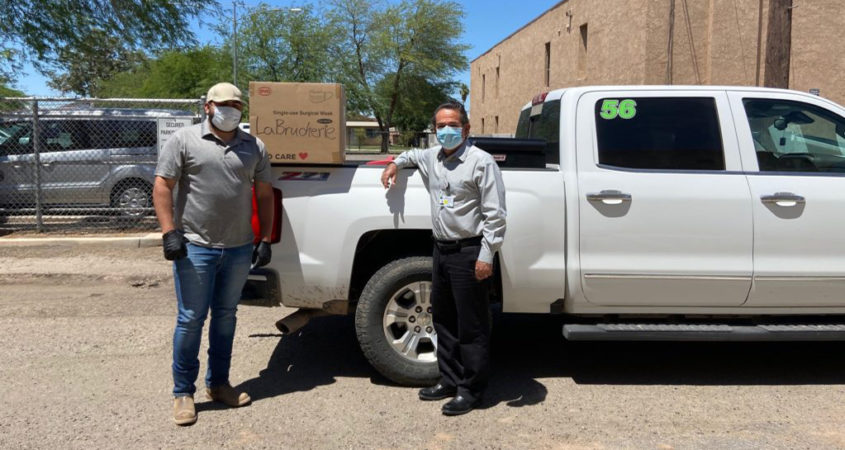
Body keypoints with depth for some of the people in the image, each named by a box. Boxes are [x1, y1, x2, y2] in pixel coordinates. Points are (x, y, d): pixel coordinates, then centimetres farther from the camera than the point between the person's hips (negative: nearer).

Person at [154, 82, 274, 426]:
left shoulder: (253, 147, 10)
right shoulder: (184, 140, -1)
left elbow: (264, 194, 12)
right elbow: (163, 186, -4)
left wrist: (265, 239, 6)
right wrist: (169, 232, -13)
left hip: (239, 249, 4)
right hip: (195, 247, -4)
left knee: (226, 316, 14)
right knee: (191, 319, 1)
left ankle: (218, 383, 28)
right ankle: (183, 392, 15)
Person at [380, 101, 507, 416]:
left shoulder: (481, 161, -10)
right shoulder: (432, 158, 12)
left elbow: (495, 214, -13)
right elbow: (413, 155, 40)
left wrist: (486, 255, -18)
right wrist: (396, 164, 21)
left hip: (469, 253, -8)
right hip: (441, 249, 8)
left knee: (471, 326, 0)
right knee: (443, 319, 16)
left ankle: (470, 390, 12)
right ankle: (449, 380, 31)